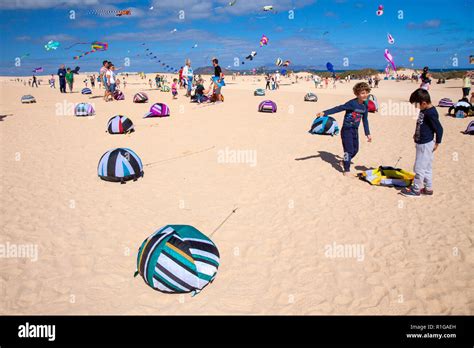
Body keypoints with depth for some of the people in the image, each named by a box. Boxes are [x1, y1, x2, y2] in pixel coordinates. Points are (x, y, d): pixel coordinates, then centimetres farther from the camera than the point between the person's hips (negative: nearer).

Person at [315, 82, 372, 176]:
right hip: (347, 130, -7)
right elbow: (338, 109, -24)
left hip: (355, 130, 7)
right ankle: (347, 169, 9)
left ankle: (345, 162, 40)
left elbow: (365, 120, 14)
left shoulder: (365, 105, 3)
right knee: (349, 150, -6)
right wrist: (325, 113, -33)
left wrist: (368, 133, 17)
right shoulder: (352, 103, -19)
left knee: (355, 150, 15)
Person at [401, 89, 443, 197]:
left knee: (419, 167, 2)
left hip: (425, 144, -10)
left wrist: (437, 143, -10)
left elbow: (439, 129, -18)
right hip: (422, 143, 10)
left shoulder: (430, 113, -23)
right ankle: (428, 188, 29)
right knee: (427, 167, 18)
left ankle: (416, 189, 14)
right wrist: (417, 134, 13)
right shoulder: (424, 111, 4)